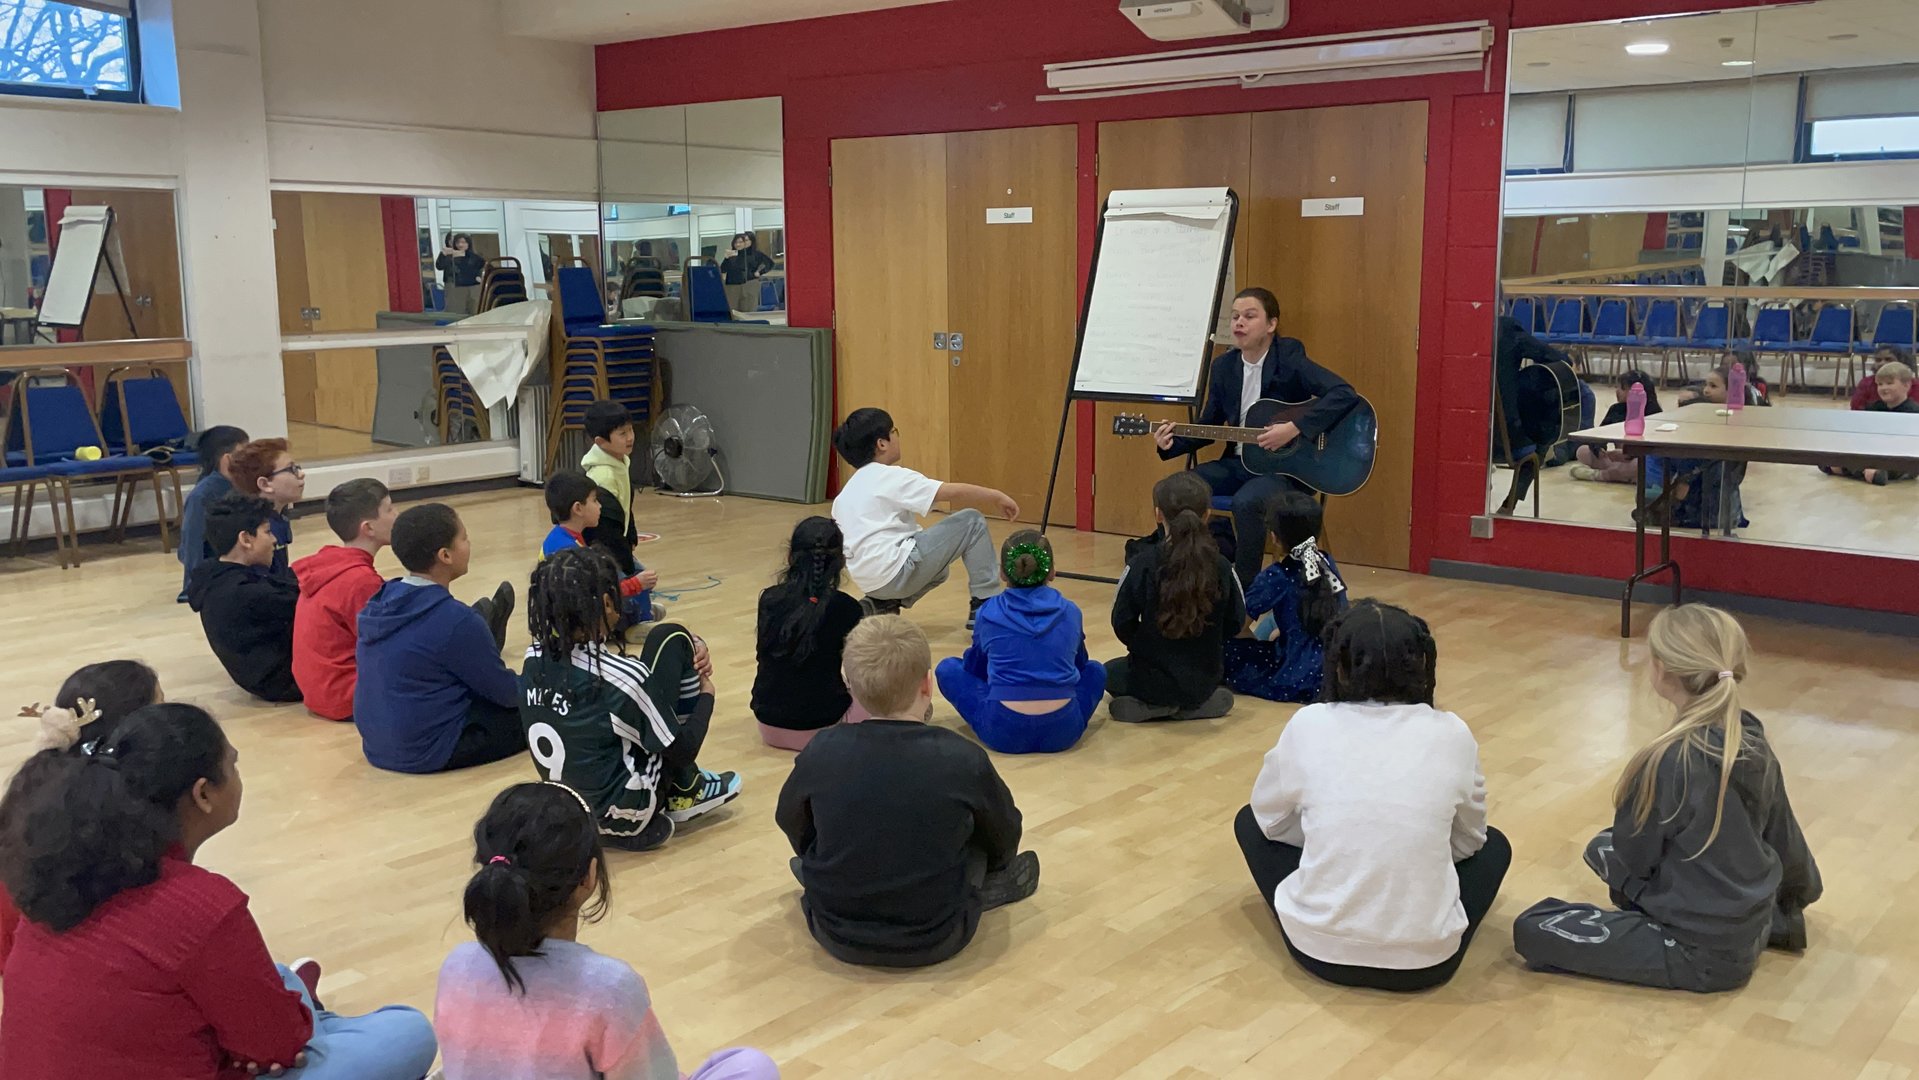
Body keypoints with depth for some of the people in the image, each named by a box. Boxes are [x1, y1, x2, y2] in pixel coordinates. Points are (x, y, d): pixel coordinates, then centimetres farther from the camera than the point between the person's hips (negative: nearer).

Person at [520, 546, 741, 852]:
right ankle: (685, 792, 11)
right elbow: (682, 751, -13)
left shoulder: (534, 658, -6)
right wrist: (706, 692, 5)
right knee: (671, 641, -3)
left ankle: (680, 789, 20)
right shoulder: (622, 677, -25)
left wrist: (692, 648, 6)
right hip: (623, 814, -6)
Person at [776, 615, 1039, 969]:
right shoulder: (965, 760, -17)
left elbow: (790, 822, 7)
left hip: (837, 938, 1)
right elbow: (1004, 836, 3)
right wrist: (996, 871, 27)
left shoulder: (821, 752, -14)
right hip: (935, 942, -1)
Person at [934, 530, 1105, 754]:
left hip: (1003, 732, -2)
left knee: (948, 668, 20)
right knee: (1095, 670, 30)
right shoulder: (1070, 611, 9)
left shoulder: (989, 613, 5)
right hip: (1063, 731, 2)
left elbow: (975, 665, 22)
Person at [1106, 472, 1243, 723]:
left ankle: (1149, 706, 3)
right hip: (1205, 681, 3)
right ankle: (1198, 705, 10)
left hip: (1152, 681, -3)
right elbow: (1235, 623, -1)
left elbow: (1122, 624, -11)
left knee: (1110, 673, 31)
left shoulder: (1142, 564, -19)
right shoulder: (1220, 566, -13)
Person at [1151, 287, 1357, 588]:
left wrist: (1294, 428, -30)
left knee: (1246, 502, -35)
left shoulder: (1289, 360, -12)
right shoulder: (1223, 366, 5)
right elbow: (1209, 425, 12)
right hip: (1239, 462, 6)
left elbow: (1345, 394, -23)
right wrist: (1173, 444, -7)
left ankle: (1243, 589, -15)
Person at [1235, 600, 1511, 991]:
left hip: (1320, 950, -1)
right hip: (1426, 960, 1)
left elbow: (1269, 819, 10)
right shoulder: (1452, 734, -4)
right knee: (1492, 844, 30)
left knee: (1249, 821, 25)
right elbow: (1469, 840, 12)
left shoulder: (1309, 726, -6)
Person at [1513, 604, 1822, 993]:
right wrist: (1795, 898, 31)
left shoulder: (1667, 760, -27)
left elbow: (1633, 857, -13)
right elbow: (1783, 836, 12)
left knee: (1531, 929, -8)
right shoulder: (1754, 741, -4)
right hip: (1750, 928, 8)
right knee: (1602, 847, 26)